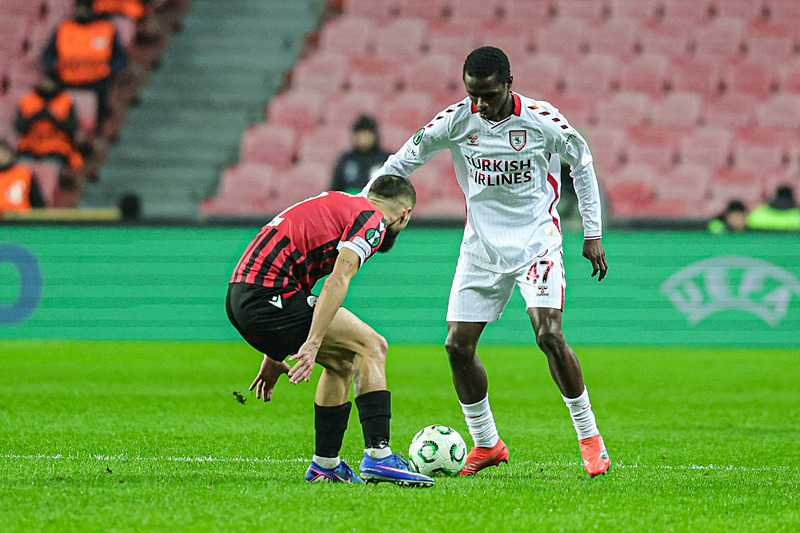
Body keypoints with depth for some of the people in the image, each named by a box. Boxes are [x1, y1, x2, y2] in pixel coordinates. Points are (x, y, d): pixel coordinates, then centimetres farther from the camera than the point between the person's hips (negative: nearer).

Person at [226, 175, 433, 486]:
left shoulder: (336, 203, 27)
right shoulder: (373, 219, -1)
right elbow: (337, 282, -17)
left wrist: (274, 355, 32)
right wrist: (311, 344, -23)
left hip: (240, 299, 9)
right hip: (268, 296, -9)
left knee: (343, 361, 20)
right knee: (371, 346, -3)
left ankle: (325, 465, 21)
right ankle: (377, 456, -12)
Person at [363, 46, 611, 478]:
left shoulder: (542, 120, -13)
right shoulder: (457, 120, -8)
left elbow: (582, 164, 3)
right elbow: (402, 162, 1)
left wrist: (593, 234, 3)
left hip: (536, 239, -4)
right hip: (481, 245, 4)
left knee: (549, 334, -21)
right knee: (458, 345, -2)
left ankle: (589, 437, -7)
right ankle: (486, 445, 17)